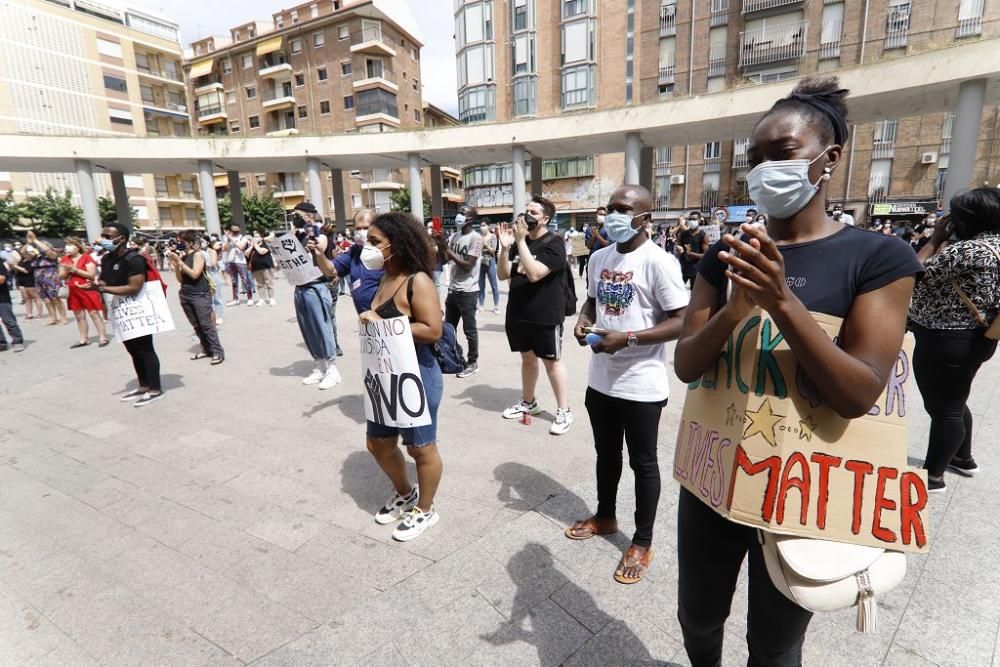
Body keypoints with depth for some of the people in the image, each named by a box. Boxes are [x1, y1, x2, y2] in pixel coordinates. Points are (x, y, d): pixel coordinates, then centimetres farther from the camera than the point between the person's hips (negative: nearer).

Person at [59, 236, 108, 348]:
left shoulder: (86, 257, -7)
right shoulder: (64, 259, 9)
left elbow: (92, 275, -15)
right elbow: (61, 277, 9)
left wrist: (75, 270, -18)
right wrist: (67, 271, -11)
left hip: (87, 290, -6)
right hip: (74, 291, 6)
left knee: (94, 314, -4)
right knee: (79, 316, 10)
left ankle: (103, 337, -1)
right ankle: (83, 339, 17)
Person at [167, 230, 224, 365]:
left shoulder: (198, 255, -7)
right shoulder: (181, 256, 9)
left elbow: (195, 274, -18)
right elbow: (180, 279, 8)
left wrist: (179, 261, -15)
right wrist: (174, 264, -4)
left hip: (200, 295, -7)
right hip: (185, 296, 7)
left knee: (206, 324, -8)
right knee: (196, 325, 8)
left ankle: (218, 352, -5)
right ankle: (206, 349, 17)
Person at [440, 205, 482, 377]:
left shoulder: (476, 238, -13)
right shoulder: (454, 236, 9)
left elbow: (468, 265, -19)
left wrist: (447, 249, -18)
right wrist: (440, 245, -6)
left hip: (467, 291, -8)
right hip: (453, 289, 8)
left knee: (469, 329, 2)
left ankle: (472, 363, 14)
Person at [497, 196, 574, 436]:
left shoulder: (553, 244, -12)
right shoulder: (519, 241, 7)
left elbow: (534, 274, -26)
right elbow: (503, 275, 5)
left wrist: (520, 241, -25)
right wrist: (505, 247, -10)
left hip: (545, 316, -6)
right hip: (518, 313, 6)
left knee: (552, 361, 2)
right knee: (527, 357, 17)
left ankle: (564, 411, 13)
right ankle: (528, 402, 33)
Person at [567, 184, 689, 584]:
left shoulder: (659, 262, -16)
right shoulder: (599, 258, 6)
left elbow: (682, 322, -18)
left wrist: (627, 338, -25)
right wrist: (584, 320, -3)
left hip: (641, 384, -6)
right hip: (601, 378, 7)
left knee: (643, 463, 11)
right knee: (606, 454, 23)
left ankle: (642, 542, 29)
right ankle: (604, 517, 45)